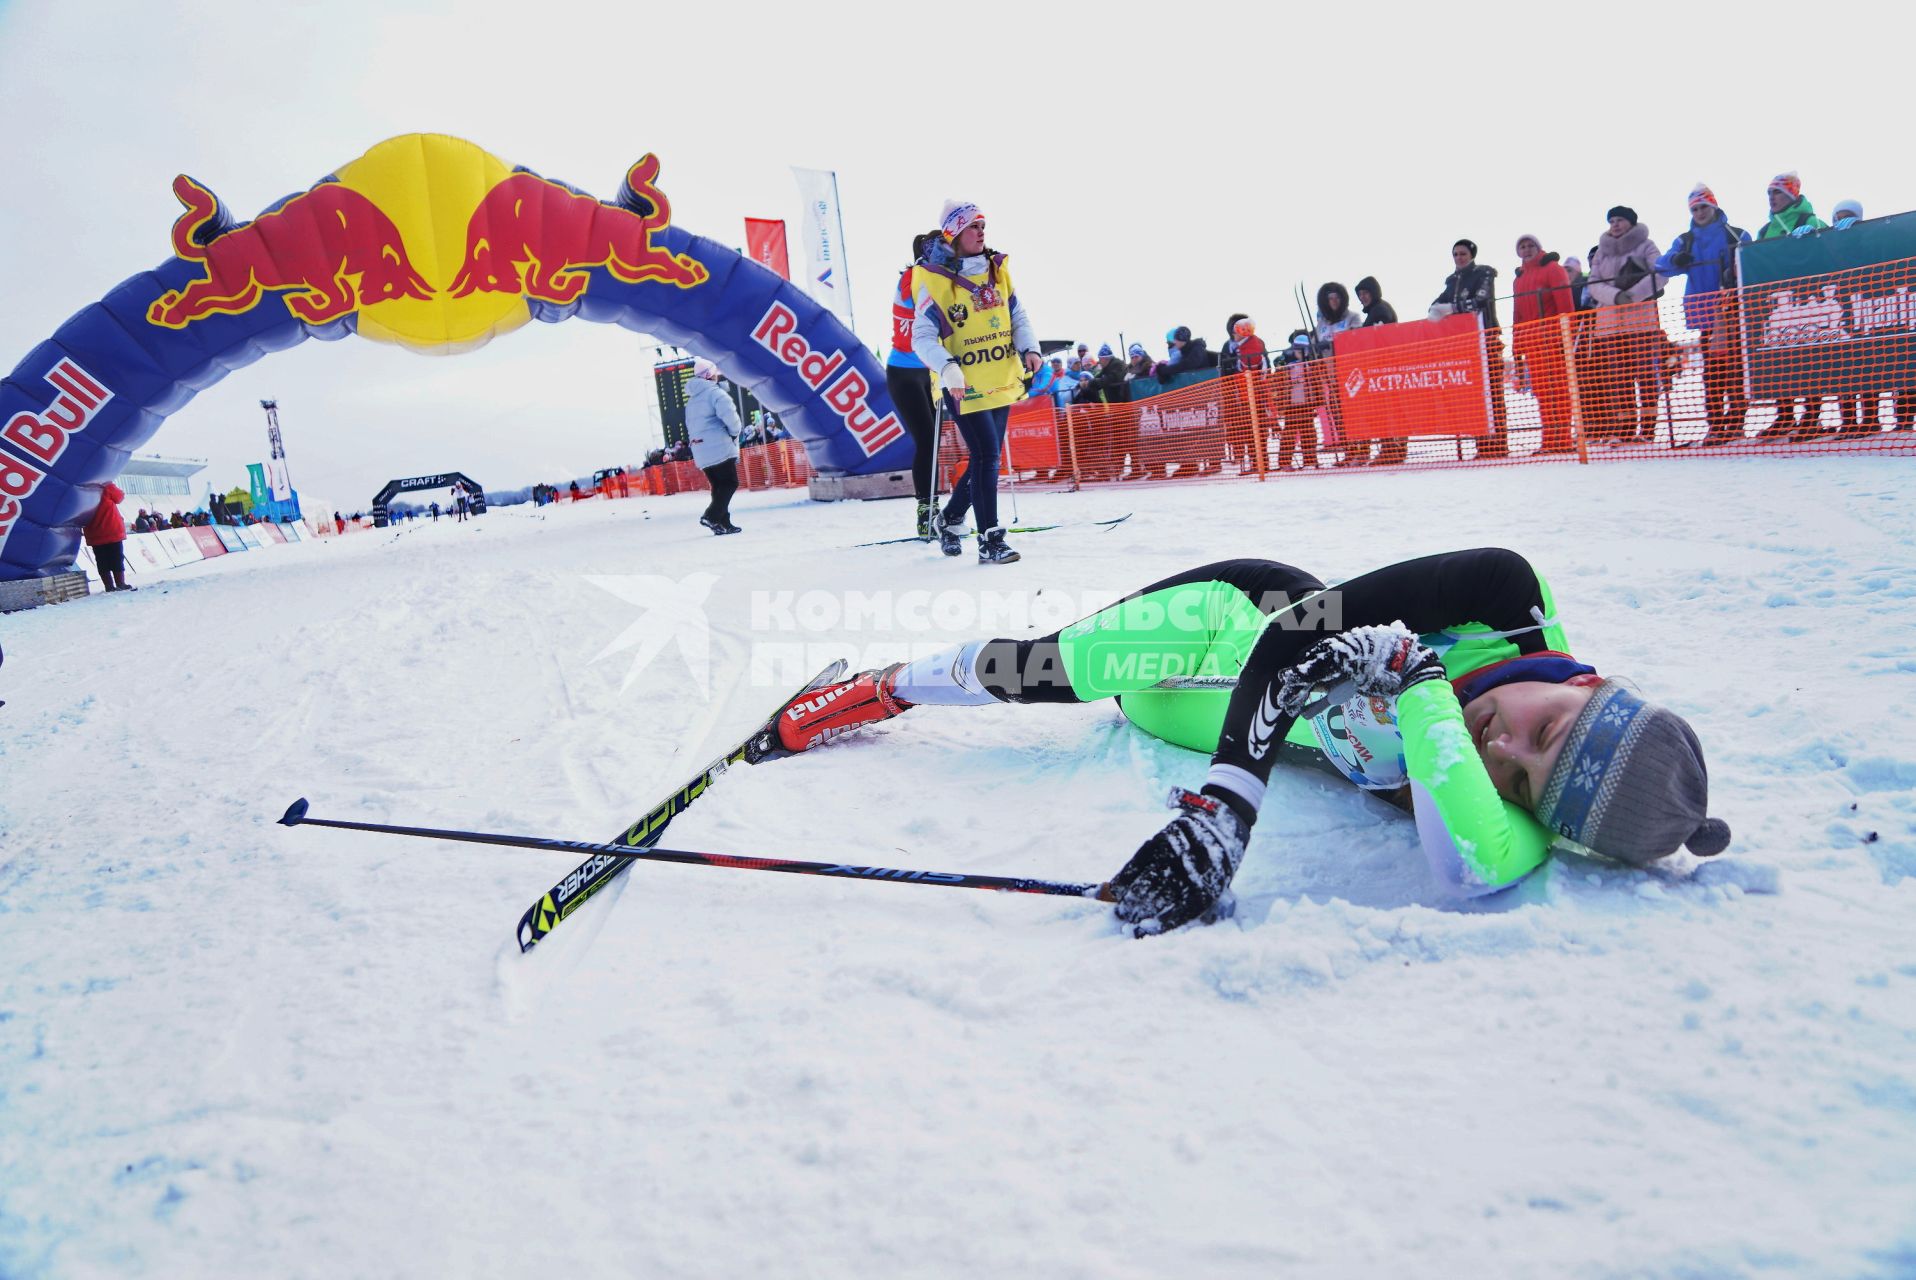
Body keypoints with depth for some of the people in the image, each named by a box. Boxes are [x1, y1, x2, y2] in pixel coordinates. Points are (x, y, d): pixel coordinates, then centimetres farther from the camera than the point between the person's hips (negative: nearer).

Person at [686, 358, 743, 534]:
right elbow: (728, 413, -23)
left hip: (700, 452, 8)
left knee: (718, 485, 13)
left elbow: (691, 428, 22)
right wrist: (735, 432, -6)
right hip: (719, 447, -8)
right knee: (730, 483, -3)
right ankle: (711, 516, -15)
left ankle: (724, 523, 10)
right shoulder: (714, 392, -8)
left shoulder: (691, 401, 20)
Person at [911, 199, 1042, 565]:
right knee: (987, 456, -12)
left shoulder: (998, 270, 8)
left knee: (987, 456, 13)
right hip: (966, 385, -6)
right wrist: (947, 368, -27)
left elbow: (1018, 315, 13)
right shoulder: (936, 280, -10)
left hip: (1002, 381, 7)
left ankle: (949, 519, 33)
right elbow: (923, 336, -11)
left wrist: (1029, 348, -5)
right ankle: (990, 541, -4)